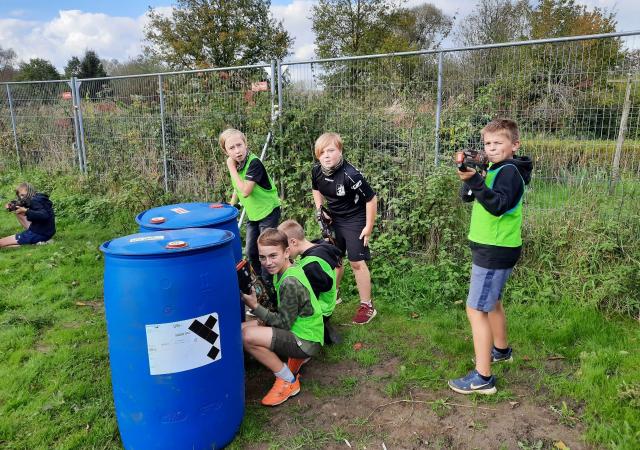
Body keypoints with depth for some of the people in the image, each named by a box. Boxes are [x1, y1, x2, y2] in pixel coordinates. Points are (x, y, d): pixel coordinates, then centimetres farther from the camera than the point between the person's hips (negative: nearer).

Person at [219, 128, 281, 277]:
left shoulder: (254, 163, -24)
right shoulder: (235, 165, -1)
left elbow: (245, 191, -32)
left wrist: (232, 169, -25)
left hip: (268, 212, -8)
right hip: (252, 214, 8)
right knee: (250, 252, 15)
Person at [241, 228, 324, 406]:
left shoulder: (290, 282, -25)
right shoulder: (285, 271, 3)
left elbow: (284, 323, -18)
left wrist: (255, 307, -16)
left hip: (307, 341, -9)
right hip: (296, 328, 9)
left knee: (248, 336, -23)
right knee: (242, 328, 4)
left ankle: (288, 381, -4)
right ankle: (295, 357, 12)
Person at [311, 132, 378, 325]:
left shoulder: (350, 175, -30)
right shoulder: (317, 171, -11)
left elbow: (371, 199, -22)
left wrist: (369, 227, -17)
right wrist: (319, 208, -1)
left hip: (354, 220, -6)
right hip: (334, 219, 6)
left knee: (356, 262, -5)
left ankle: (367, 306, 8)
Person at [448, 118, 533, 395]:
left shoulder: (510, 171, -16)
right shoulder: (495, 170, 12)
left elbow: (498, 205, -31)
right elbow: (466, 197, 5)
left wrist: (474, 180, -40)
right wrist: (467, 174, -11)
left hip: (495, 252, -10)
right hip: (492, 248, 10)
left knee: (476, 310, -9)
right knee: (491, 302, 24)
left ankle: (482, 378, -3)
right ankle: (501, 350, 45)